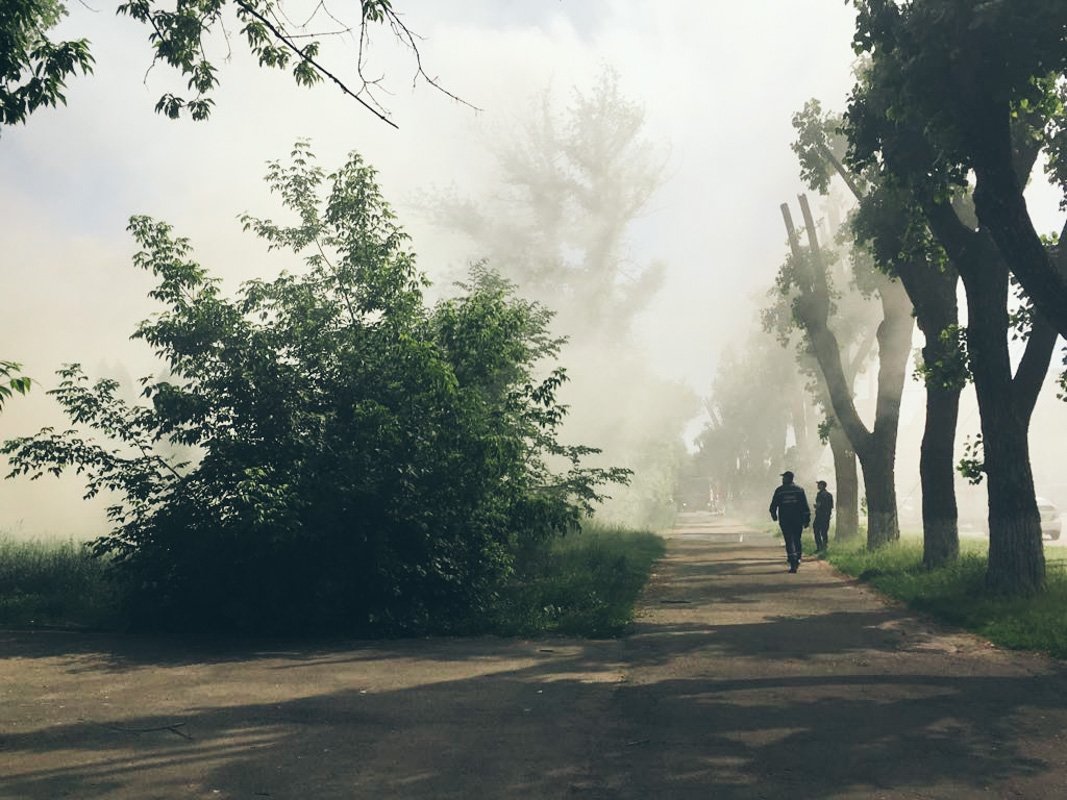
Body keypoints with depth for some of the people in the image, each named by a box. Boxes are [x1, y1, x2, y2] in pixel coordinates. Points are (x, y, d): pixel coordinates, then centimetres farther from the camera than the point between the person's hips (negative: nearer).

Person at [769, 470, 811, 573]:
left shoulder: (779, 490, -2)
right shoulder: (800, 490, 4)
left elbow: (773, 505, 3)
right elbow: (805, 506, 0)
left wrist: (774, 515, 21)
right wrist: (807, 519, 2)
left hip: (785, 520, -2)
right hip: (798, 520, 2)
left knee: (789, 541, -4)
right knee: (797, 540, 18)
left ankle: (793, 564, -15)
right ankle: (797, 560, 23)